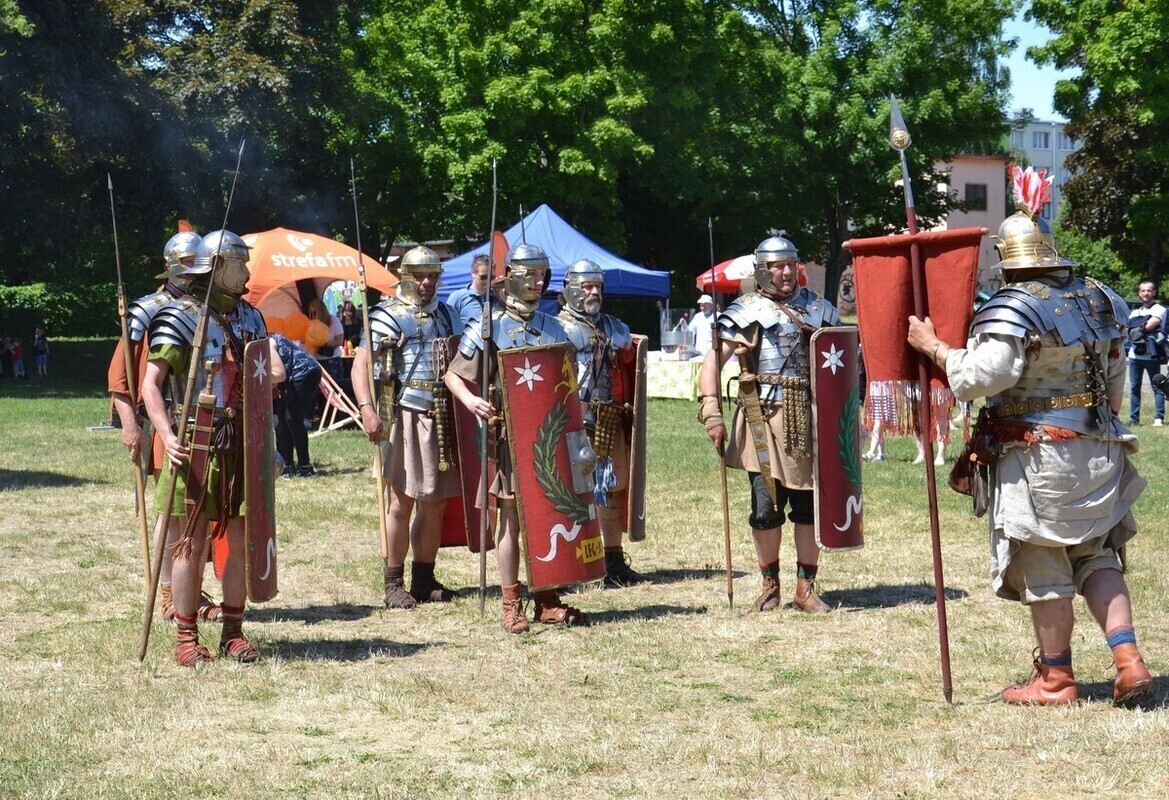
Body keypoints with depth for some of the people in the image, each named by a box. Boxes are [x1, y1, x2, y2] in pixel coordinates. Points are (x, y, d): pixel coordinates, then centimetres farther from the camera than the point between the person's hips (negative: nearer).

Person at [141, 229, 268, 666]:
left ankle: (233, 631, 18)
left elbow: (272, 369, 15)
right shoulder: (180, 318, -6)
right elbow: (151, 384, -12)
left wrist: (270, 373, -8)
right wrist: (167, 435, -25)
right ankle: (187, 638, 6)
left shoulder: (248, 316, 14)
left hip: (243, 444, 6)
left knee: (242, 540, 7)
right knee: (191, 543, -1)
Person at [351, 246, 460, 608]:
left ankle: (424, 579, 19)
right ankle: (394, 584, 3)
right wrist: (367, 408, -25)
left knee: (436, 503, 9)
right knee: (402, 502, -4)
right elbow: (361, 364, -12)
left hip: (443, 418, 6)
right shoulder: (388, 315, -4)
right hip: (407, 417, -6)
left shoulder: (444, 314, 16)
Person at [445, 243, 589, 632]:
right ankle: (511, 604, 5)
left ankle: (546, 600, 15)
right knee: (511, 518, -1)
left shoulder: (554, 328, 12)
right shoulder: (489, 327, -2)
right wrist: (470, 399, -18)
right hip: (508, 434, -5)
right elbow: (453, 374, 1)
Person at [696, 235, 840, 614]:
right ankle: (770, 584, 17)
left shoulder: (816, 307, 11)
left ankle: (806, 587, 13)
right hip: (766, 419, -3)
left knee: (811, 504, 4)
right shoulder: (747, 310, -1)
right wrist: (711, 412, -17)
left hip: (810, 417, 3)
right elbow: (713, 360, -7)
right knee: (767, 506, 0)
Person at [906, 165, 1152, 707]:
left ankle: (1056, 678, 12)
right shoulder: (1098, 300, 9)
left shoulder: (1013, 308, -15)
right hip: (1099, 452, 7)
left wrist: (932, 346, -11)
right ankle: (1128, 659, 3)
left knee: (1044, 568, 3)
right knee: (1097, 557, 15)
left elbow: (981, 376, -24)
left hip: (1037, 455, -7)